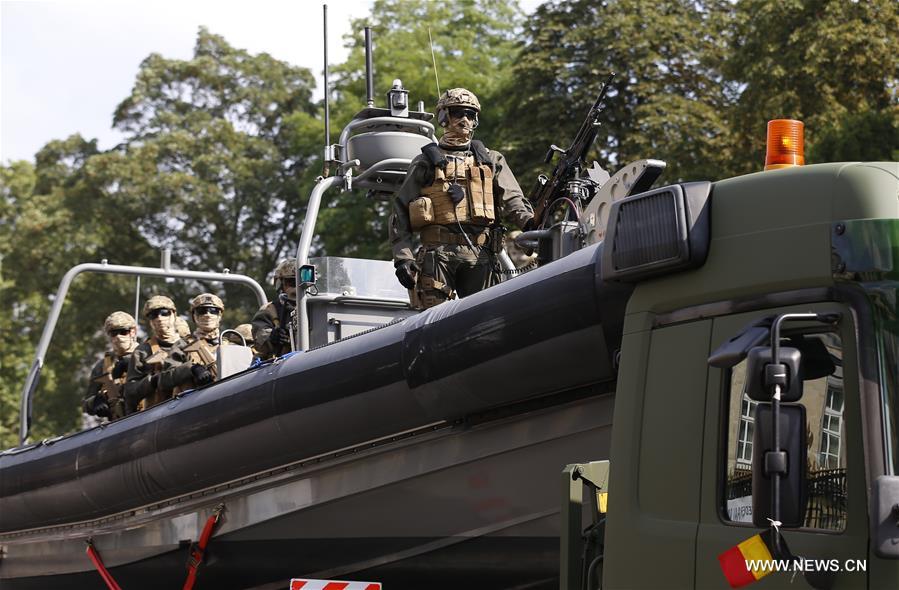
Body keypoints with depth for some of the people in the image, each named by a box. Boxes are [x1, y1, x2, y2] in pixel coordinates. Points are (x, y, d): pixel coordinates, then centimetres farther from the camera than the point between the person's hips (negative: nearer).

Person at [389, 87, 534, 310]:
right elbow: (401, 214, 10)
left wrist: (529, 221, -16)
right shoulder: (426, 162, 14)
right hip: (438, 252, -2)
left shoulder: (491, 161, 21)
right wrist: (402, 257, -3)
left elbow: (511, 199, 7)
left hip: (479, 254, 2)